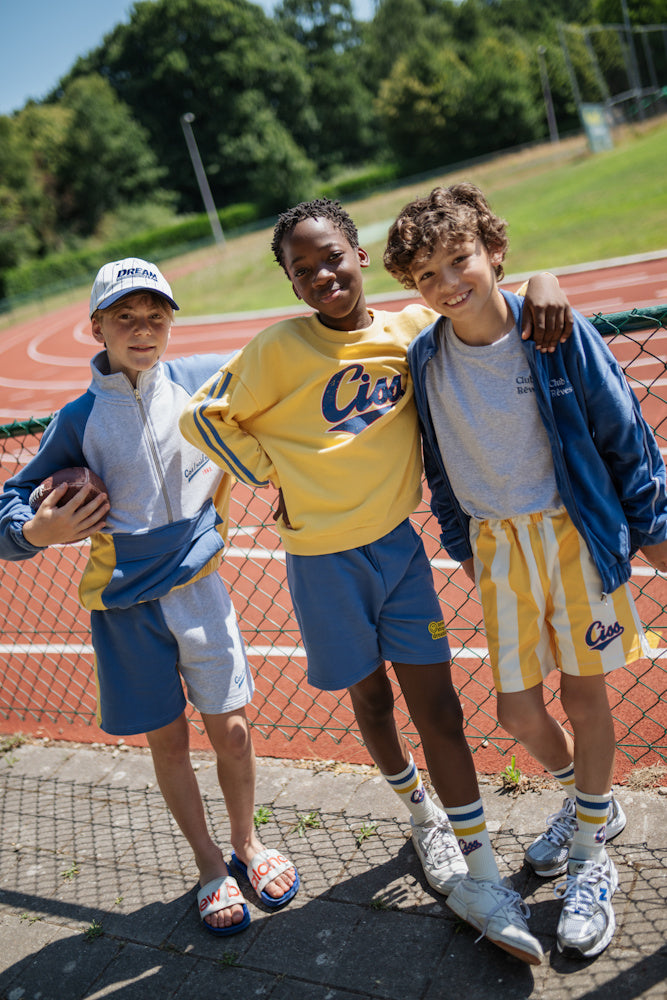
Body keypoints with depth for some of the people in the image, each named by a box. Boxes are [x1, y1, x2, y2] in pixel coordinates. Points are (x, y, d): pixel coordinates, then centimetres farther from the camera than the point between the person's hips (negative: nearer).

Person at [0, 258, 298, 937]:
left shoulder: (201, 379, -3)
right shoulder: (79, 419, -8)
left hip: (199, 584, 1)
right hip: (125, 605, -1)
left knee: (231, 730, 7)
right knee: (167, 739, 12)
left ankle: (247, 841, 35)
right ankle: (209, 865, 34)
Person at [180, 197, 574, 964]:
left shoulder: (414, 325, -2)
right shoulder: (280, 349, -12)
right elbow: (201, 417, -4)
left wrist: (543, 282, -10)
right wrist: (275, 478, -5)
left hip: (398, 542, 2)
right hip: (325, 557, -2)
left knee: (436, 703, 4)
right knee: (372, 699, 15)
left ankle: (483, 875, 17)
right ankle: (421, 813, 44)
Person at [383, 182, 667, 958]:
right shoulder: (423, 359, -5)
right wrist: (460, 542, 15)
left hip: (577, 530, -2)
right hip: (498, 544, 3)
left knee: (583, 690, 9)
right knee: (518, 711, 5)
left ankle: (591, 856, 31)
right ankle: (586, 800, 40)